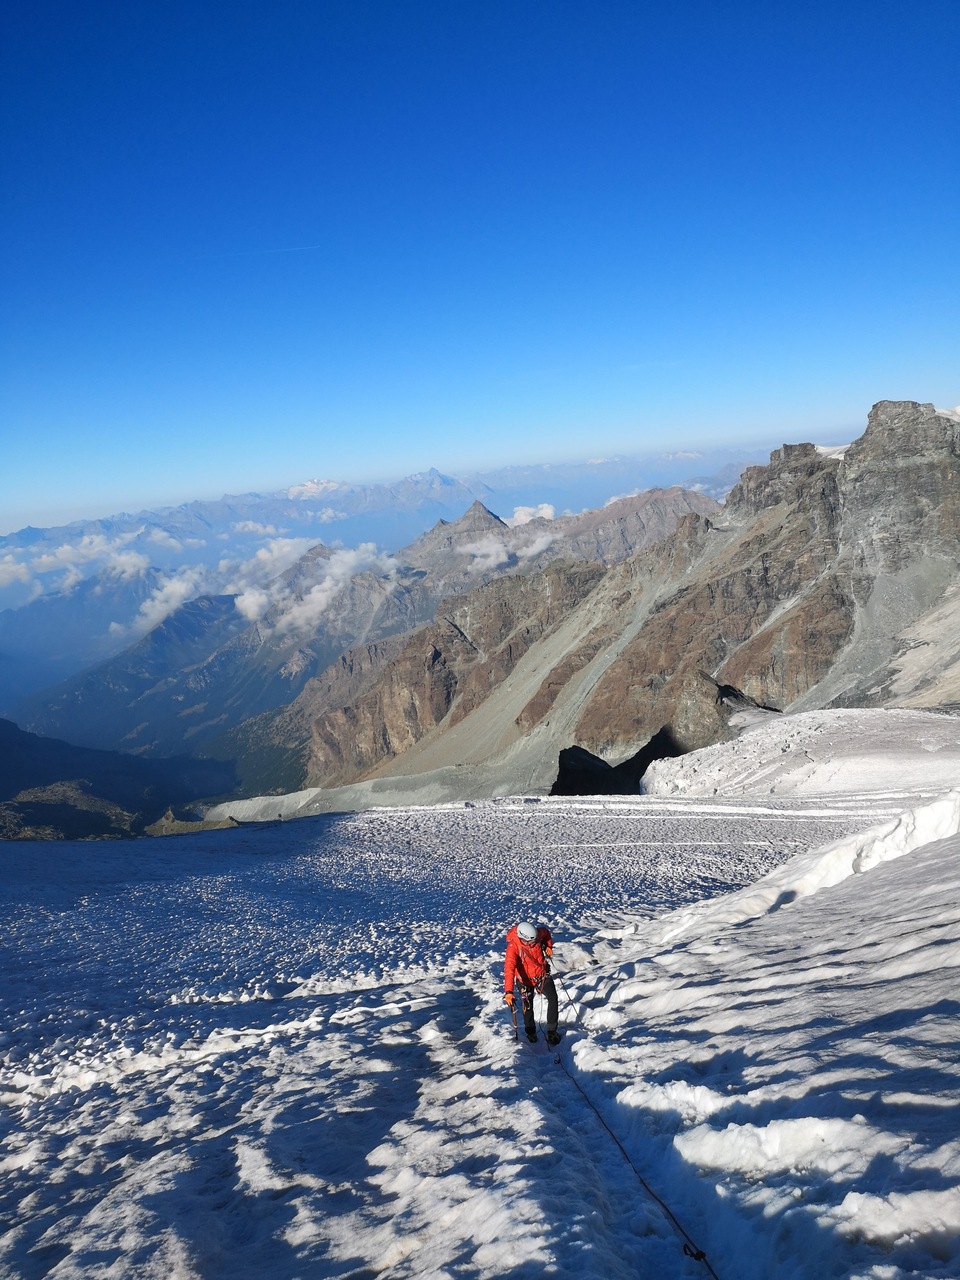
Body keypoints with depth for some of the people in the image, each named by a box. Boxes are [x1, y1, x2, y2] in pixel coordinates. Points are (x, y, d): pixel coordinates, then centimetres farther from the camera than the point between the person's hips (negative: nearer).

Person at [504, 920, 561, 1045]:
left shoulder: (537, 933, -21)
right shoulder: (513, 946, -33)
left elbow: (546, 933, 6)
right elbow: (509, 969, -43)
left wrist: (548, 946, -7)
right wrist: (508, 991, -52)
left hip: (542, 973, 3)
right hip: (525, 979, -3)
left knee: (553, 998, -10)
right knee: (527, 1007, 8)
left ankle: (552, 1031, 6)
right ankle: (530, 1032, 36)